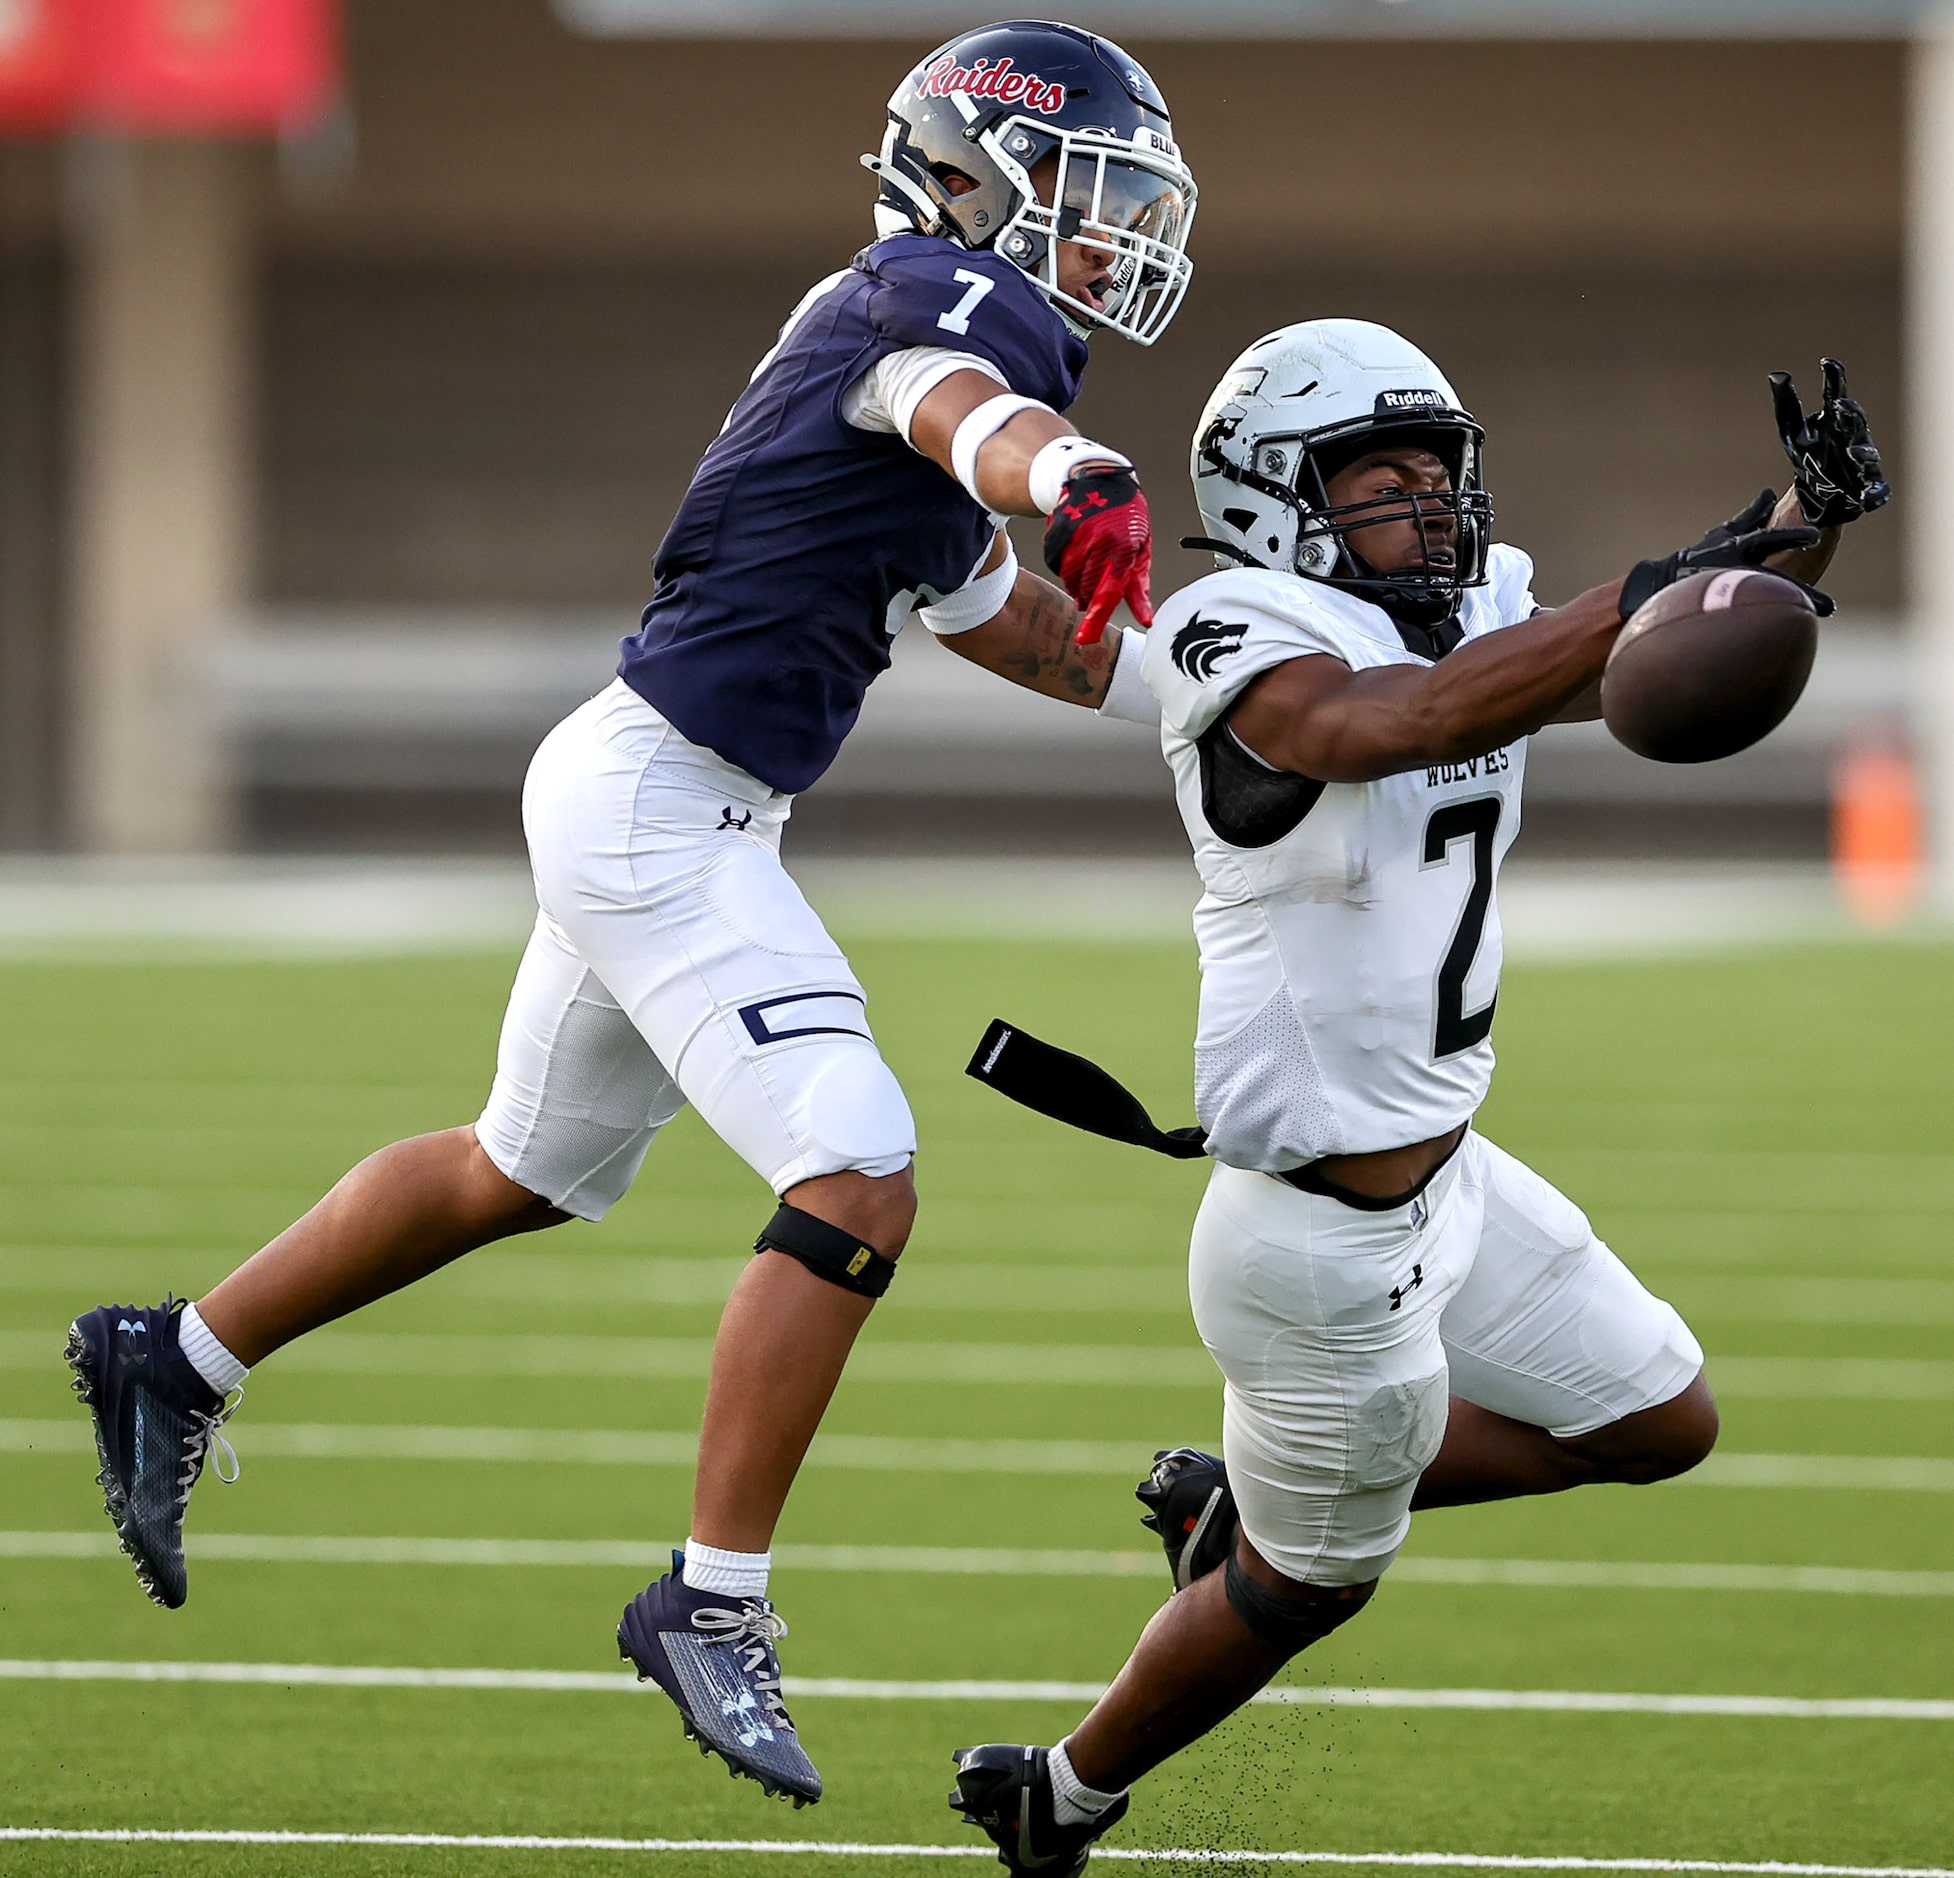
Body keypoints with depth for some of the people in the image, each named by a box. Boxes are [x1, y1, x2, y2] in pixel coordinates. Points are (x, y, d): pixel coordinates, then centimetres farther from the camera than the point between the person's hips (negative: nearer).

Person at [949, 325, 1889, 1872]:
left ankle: (1242, 1498, 26)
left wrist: (1808, 524, -21)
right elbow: (1397, 725, -40)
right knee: (1311, 1587, 8)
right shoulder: (1242, 647, -20)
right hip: (1324, 1235, -8)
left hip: (1447, 1180, 8)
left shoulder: (1478, 615, 4)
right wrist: (1650, 595, -45)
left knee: (1661, 1423, 18)